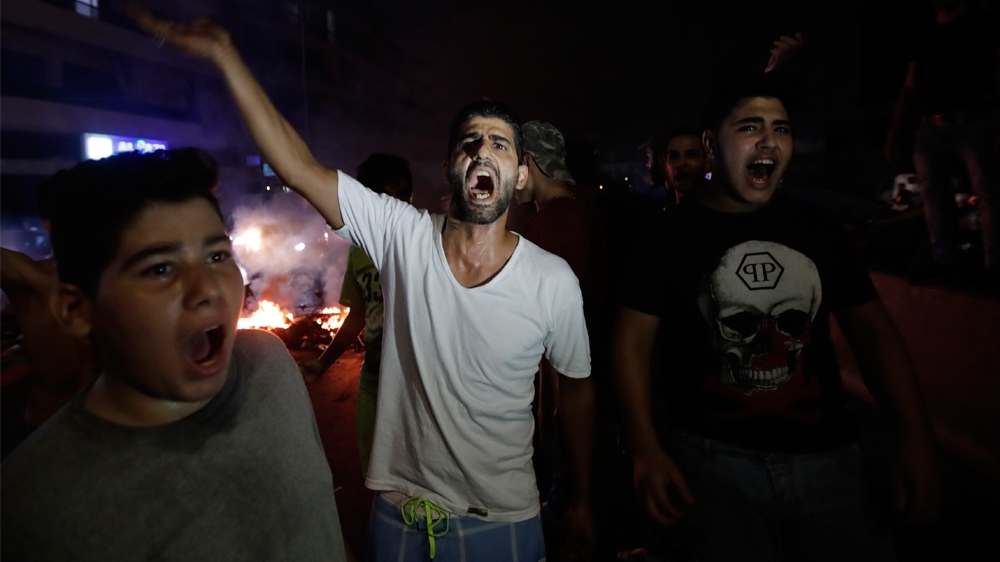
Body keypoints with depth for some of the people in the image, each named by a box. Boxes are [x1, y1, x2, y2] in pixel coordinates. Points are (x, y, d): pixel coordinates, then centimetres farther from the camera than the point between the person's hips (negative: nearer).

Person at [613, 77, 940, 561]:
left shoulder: (816, 229, 5)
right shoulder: (670, 233, -6)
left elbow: (871, 329, 8)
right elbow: (633, 342, -6)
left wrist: (915, 437, -3)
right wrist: (646, 451, -15)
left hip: (825, 454, 4)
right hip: (714, 458, -3)